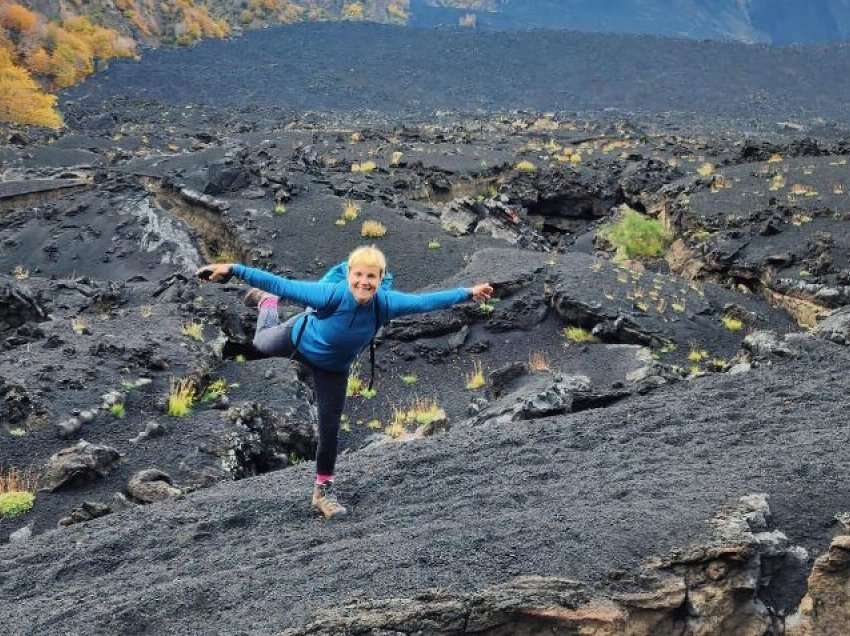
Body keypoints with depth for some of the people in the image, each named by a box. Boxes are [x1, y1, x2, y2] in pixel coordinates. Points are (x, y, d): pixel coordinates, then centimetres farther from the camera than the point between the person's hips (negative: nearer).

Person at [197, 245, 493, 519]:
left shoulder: (385, 303, -32)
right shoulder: (332, 294, -42)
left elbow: (425, 301, -23)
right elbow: (283, 285, -42)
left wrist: (468, 293, -21)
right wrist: (233, 270, -46)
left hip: (333, 369, 2)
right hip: (299, 338, -2)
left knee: (330, 427, 5)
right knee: (262, 343, 30)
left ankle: (323, 489, 24)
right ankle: (266, 302, 61)